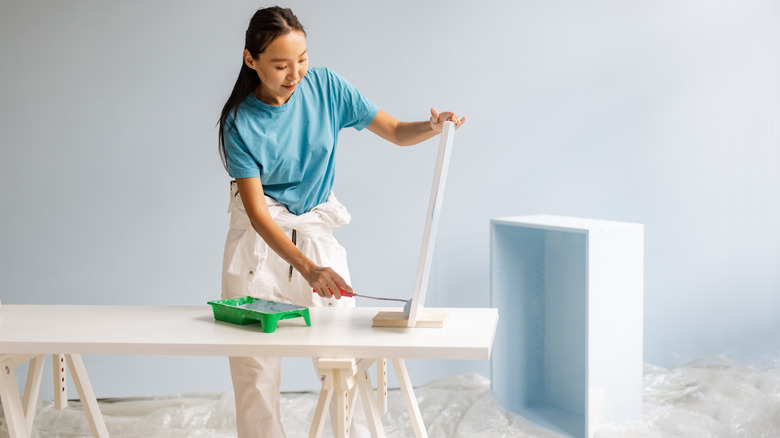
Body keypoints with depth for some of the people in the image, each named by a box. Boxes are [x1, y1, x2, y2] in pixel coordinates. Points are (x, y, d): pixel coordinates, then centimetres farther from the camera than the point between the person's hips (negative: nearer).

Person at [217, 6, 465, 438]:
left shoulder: (324, 86, -7)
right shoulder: (241, 122, -15)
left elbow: (396, 132, -3)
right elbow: (256, 210, -19)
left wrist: (432, 126, -26)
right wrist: (308, 269, -31)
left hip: (318, 233, 2)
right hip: (260, 241, -2)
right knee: (254, 363, -2)